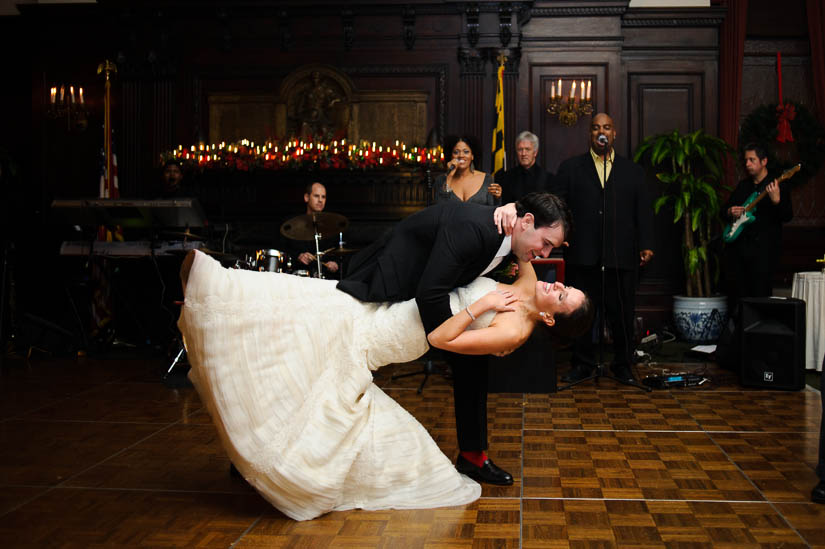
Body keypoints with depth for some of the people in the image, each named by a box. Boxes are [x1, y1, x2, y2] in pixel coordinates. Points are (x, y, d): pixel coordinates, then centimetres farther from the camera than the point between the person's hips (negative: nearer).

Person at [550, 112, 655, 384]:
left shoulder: (633, 171, 14)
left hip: (621, 256, 1)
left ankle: (622, 365, 18)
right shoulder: (570, 168, 11)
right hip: (581, 255, 0)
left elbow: (643, 211, 10)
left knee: (622, 313, 5)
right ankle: (582, 364, 17)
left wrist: (646, 245, 1)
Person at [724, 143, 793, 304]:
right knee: (739, 295, 8)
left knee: (761, 295, -7)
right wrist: (730, 212, 1)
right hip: (740, 247, 6)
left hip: (763, 249, -5)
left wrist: (776, 201, -30)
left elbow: (787, 217, -12)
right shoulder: (743, 185, 16)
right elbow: (726, 208, 25)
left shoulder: (778, 186, -2)